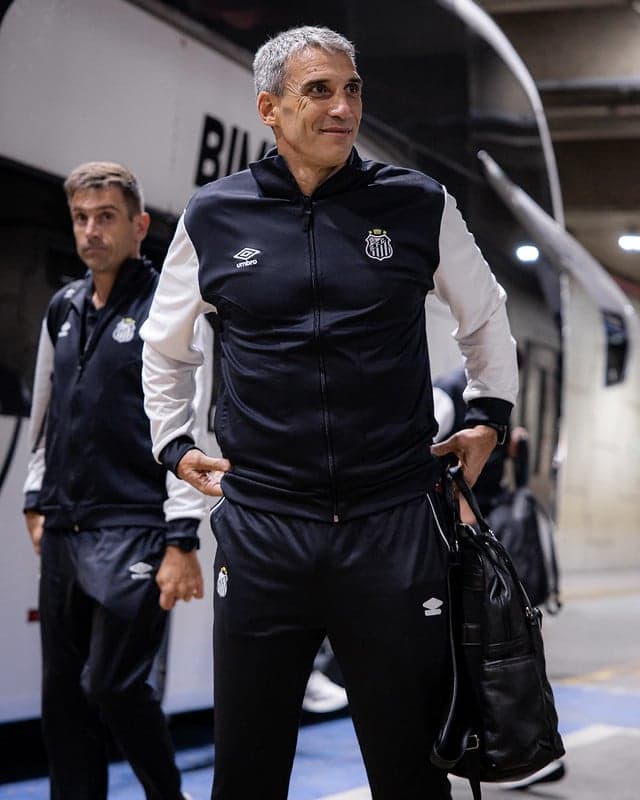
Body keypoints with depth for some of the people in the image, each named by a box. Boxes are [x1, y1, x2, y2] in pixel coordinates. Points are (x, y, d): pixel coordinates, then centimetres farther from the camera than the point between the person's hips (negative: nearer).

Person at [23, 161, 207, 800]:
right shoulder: (63, 309, 15)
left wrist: (182, 541, -14)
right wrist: (37, 501, 19)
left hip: (134, 529, -7)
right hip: (64, 532, 7)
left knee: (113, 684, -10)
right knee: (62, 694, 8)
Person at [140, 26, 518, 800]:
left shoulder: (419, 205, 4)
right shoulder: (213, 217, 4)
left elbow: (485, 316, 21)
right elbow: (164, 347, 21)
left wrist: (488, 416, 14)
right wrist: (173, 443, 13)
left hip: (393, 524, 0)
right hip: (260, 527, 1)